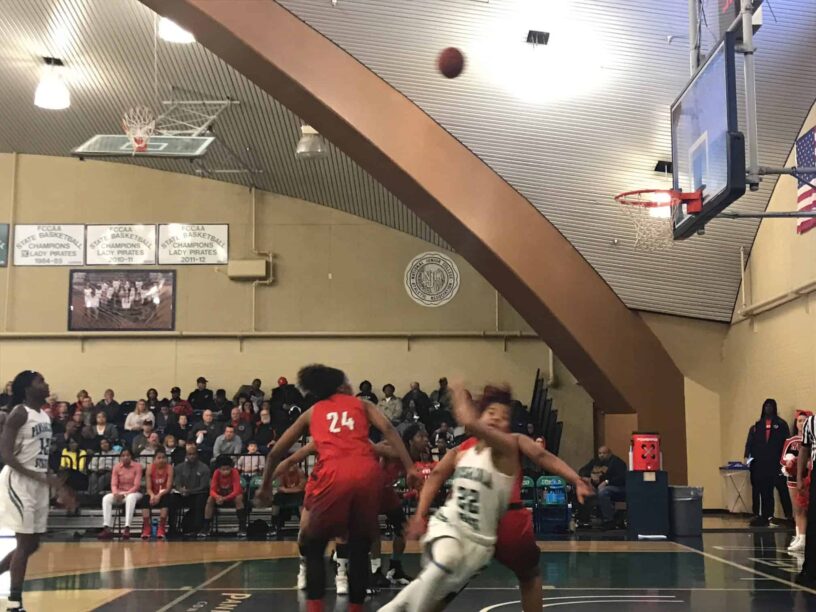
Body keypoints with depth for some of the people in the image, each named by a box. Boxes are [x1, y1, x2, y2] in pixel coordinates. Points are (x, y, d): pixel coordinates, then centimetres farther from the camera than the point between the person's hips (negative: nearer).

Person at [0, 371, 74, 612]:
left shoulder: (45, 416, 13)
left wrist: (58, 485, 16)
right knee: (24, 543, -6)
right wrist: (40, 477, -25)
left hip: (38, 483, 8)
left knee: (32, 544, 10)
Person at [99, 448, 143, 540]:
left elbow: (137, 485, -10)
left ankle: (127, 528, -47)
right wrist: (115, 493, -22)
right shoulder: (116, 467, 3)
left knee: (131, 498, -39)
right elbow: (113, 484, 0)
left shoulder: (137, 466, -6)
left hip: (133, 493, -4)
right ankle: (106, 528, -34)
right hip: (119, 494, 4)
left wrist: (125, 494, -21)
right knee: (106, 498, -25)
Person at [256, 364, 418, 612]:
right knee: (359, 548, 19)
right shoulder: (361, 404, 25)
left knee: (312, 546, 19)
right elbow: (388, 429, 7)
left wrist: (266, 487, 39)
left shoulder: (312, 412, 27)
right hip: (366, 472, 1)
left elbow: (276, 452, 27)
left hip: (333, 474, -1)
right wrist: (409, 467, 1)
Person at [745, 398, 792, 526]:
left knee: (782, 488, -5)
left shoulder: (781, 424, 6)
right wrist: (747, 456, -2)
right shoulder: (757, 425, 15)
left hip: (776, 462, -3)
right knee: (765, 490, 3)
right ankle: (766, 516, 6)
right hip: (761, 463, 3)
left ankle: (789, 515, -1)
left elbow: (787, 442, 0)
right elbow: (750, 442, 11)